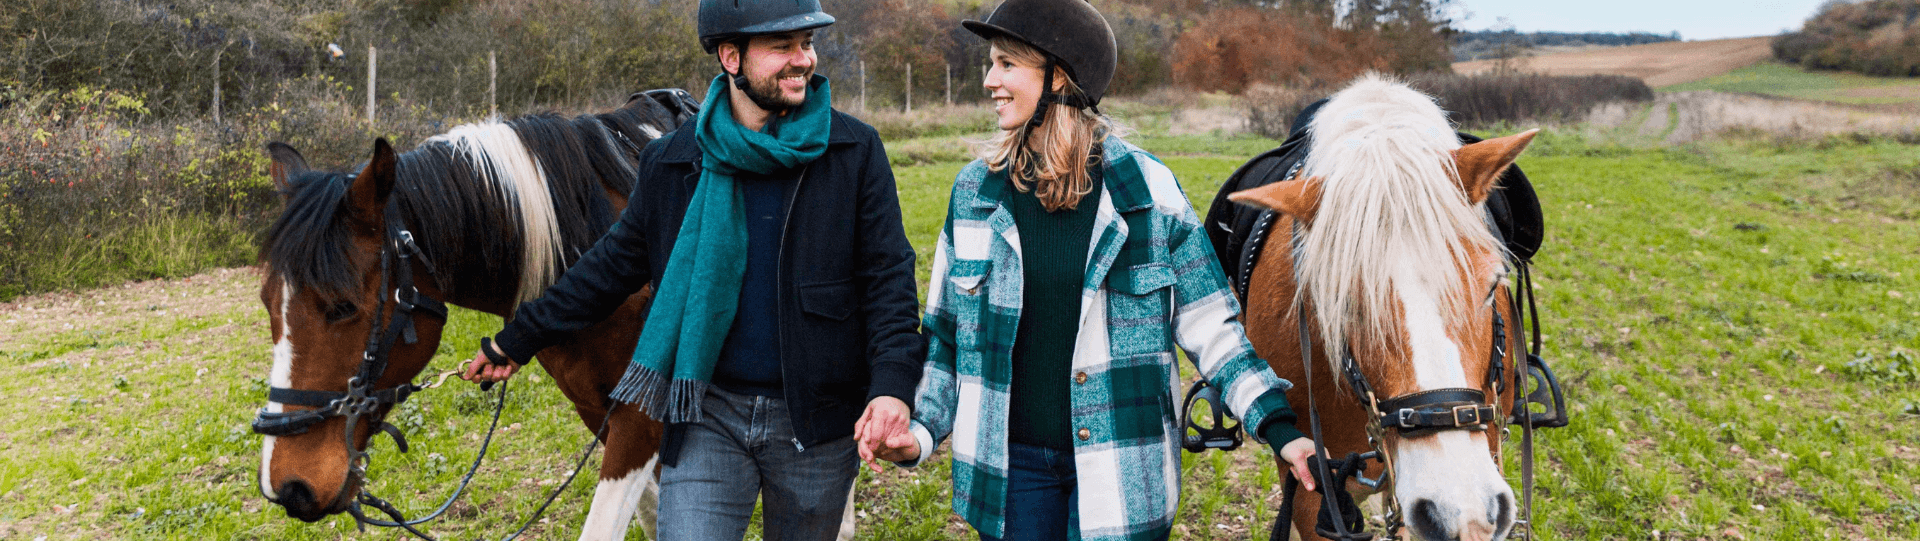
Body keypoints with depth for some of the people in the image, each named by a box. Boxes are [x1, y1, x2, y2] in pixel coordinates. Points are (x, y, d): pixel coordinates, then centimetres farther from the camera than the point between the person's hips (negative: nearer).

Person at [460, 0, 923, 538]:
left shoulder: (855, 151, -5)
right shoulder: (671, 161, 1)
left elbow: (887, 275, -7)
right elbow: (614, 265, 12)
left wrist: (893, 383, -23)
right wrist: (517, 339, 16)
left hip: (815, 421, 0)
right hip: (708, 415, 1)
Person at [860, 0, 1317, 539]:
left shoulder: (1147, 188, -7)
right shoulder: (976, 190, 0)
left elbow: (1211, 327, -3)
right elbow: (947, 332, 9)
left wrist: (1280, 429, -10)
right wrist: (922, 430, -3)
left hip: (1119, 469, -2)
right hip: (1011, 464, 2)